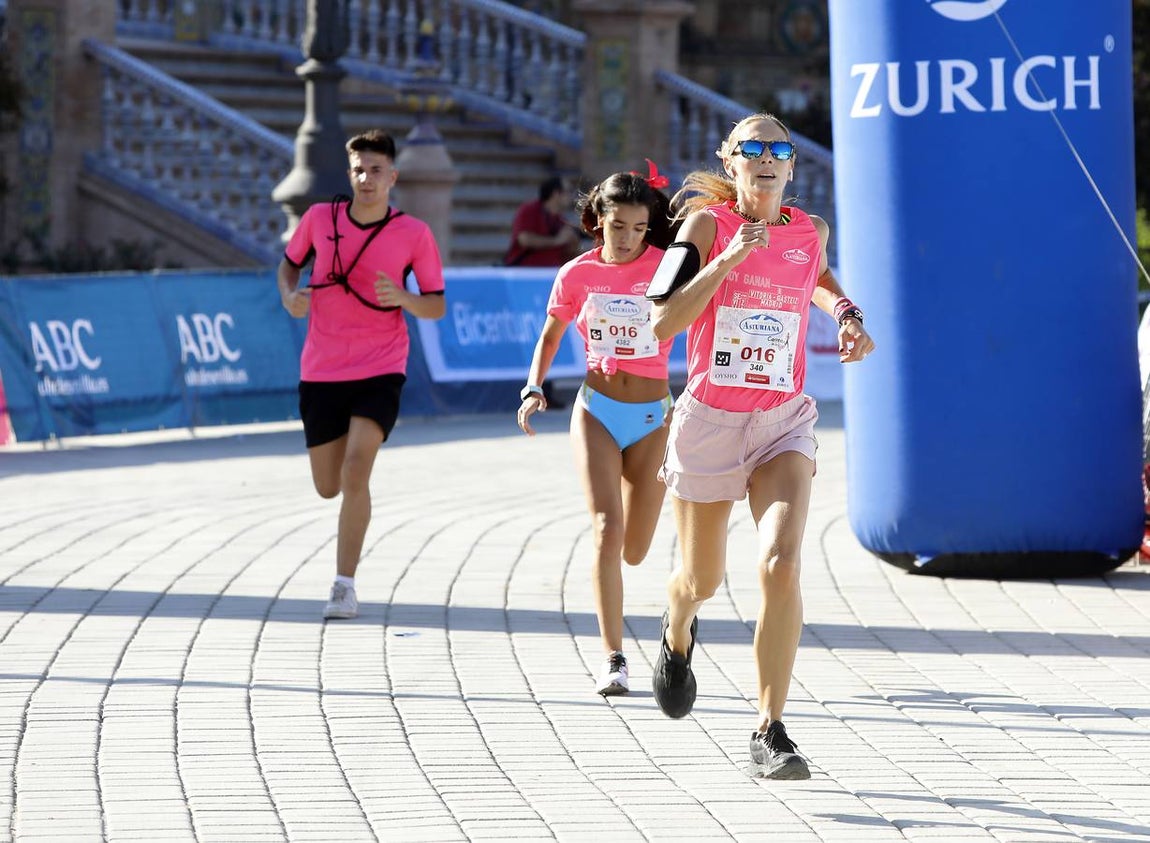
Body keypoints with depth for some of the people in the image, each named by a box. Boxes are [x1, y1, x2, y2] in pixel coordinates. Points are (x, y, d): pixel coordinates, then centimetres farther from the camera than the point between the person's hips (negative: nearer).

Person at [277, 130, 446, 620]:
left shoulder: (414, 235, -5)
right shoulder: (320, 218, 0)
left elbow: (437, 306, 0)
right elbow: (289, 263, 17)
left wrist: (402, 298, -21)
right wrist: (290, 295, -5)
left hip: (379, 371, -3)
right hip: (321, 371, 3)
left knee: (355, 472, -21)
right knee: (328, 487, 9)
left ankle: (345, 585, -13)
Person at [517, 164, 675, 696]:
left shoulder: (666, 265, -5)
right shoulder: (577, 275, 0)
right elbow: (550, 336, 12)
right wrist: (533, 387, -2)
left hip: (653, 417, 0)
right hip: (597, 411, 0)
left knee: (634, 551, 4)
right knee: (608, 532, -17)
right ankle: (613, 661, -15)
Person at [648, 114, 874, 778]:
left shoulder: (811, 231, 3)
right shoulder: (707, 223, -7)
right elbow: (664, 323, -18)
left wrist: (845, 315, 8)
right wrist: (729, 258, -26)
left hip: (784, 422, 1)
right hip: (708, 418, -1)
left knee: (781, 565, -22)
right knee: (702, 581, 14)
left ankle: (770, 731, -17)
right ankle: (677, 635, 54)